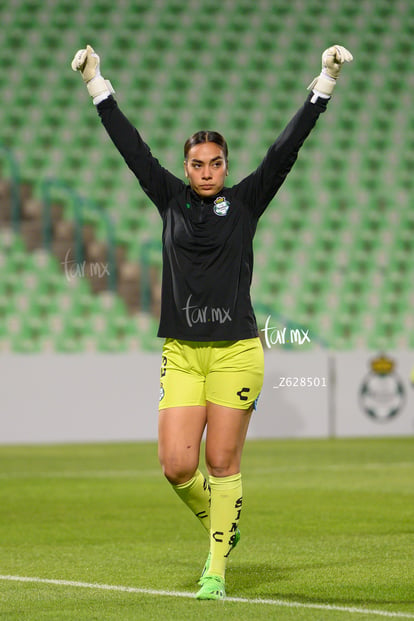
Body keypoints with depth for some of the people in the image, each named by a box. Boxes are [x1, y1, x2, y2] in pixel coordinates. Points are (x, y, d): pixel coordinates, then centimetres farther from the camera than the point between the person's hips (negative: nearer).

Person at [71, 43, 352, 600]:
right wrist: (97, 83, 11)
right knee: (177, 466, -6)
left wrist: (325, 82, -5)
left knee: (223, 463, -1)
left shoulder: (246, 201, 3)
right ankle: (218, 523, 24)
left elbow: (288, 147, 0)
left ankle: (217, 567, 10)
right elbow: (131, 146, 10)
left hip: (236, 352, -2)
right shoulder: (171, 200, 9)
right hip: (181, 354, 2)